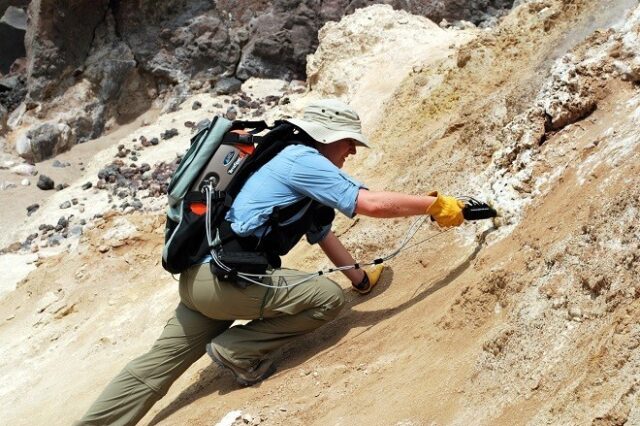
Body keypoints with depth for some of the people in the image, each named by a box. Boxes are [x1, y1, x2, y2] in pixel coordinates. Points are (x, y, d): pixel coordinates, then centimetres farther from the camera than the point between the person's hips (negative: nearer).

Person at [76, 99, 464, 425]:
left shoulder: (297, 166, 22)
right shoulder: (302, 160, -8)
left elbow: (324, 235, 32)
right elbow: (372, 204, -15)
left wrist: (363, 279, 39)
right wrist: (436, 205, -6)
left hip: (200, 276, 10)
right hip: (224, 276, -10)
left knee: (155, 369, 13)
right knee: (328, 297, -7)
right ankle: (237, 351, -1)